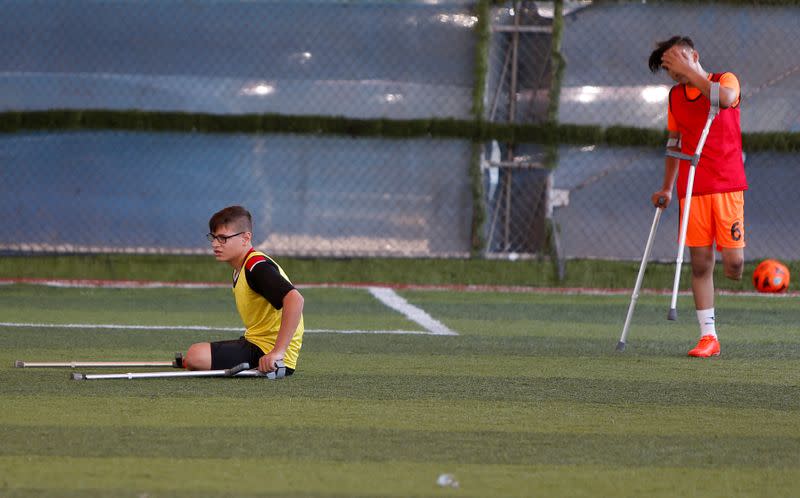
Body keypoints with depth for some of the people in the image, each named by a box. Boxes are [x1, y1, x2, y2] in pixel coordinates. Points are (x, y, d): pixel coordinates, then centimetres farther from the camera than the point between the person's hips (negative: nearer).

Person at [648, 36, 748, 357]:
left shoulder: (726, 80, 0)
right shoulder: (675, 96, 13)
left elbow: (724, 98, -25)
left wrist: (690, 72, -19)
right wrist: (666, 188, 17)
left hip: (727, 185, -4)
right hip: (691, 188, 4)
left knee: (733, 263, -11)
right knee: (700, 263, -1)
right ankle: (708, 336, 2)